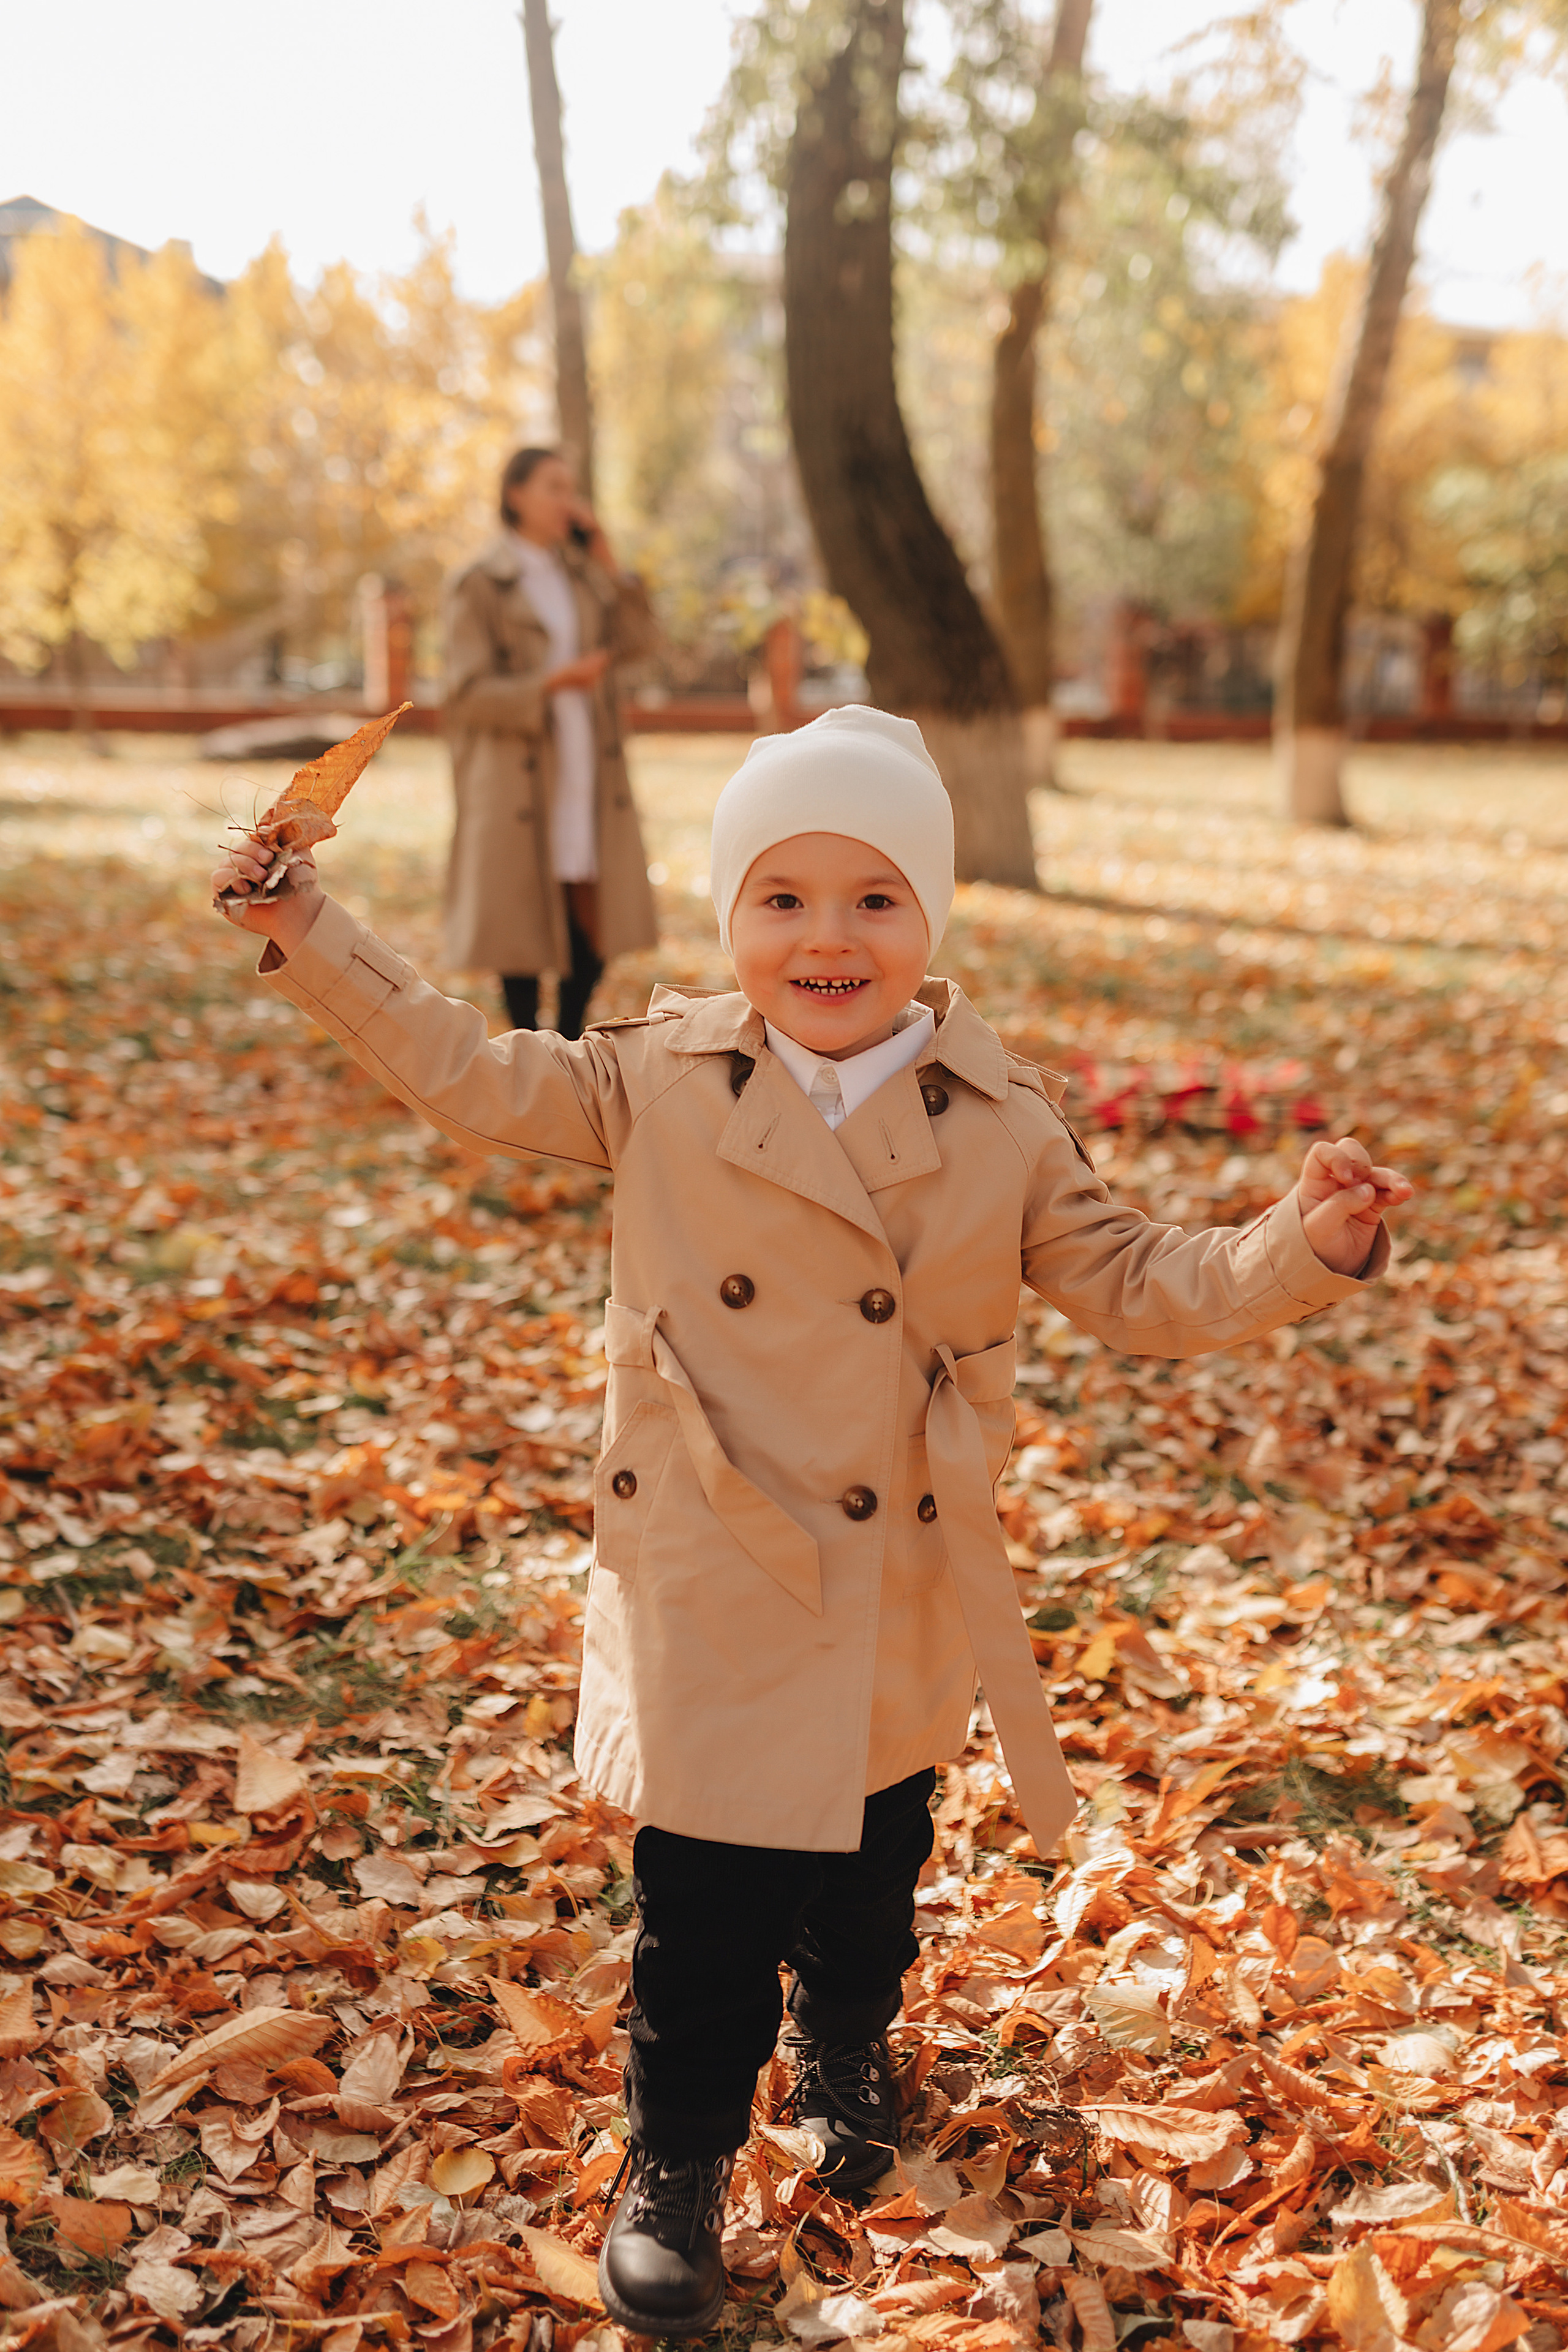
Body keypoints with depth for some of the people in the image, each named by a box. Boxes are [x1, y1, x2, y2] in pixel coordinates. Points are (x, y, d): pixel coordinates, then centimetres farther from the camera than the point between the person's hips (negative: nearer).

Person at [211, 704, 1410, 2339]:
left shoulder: (1002, 1124, -6)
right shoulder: (658, 1081, -7)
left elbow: (1138, 1287, -2)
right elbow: (470, 1079, 1)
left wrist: (1304, 1249, -18)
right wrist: (305, 931, -4)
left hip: (905, 1604, 2)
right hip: (712, 1593, -2)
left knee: (873, 1857, 22)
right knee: (705, 1895, 4)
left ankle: (846, 2051, 53)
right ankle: (676, 2166, 28)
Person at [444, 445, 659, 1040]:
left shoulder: (580, 572, 11)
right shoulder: (477, 585, -6)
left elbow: (638, 642, 1)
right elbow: (470, 695, -11)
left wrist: (605, 558, -4)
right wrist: (553, 683, -24)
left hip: (588, 774, 5)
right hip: (519, 780, -5)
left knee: (595, 919, 5)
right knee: (522, 919, 0)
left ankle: (569, 1042, 22)